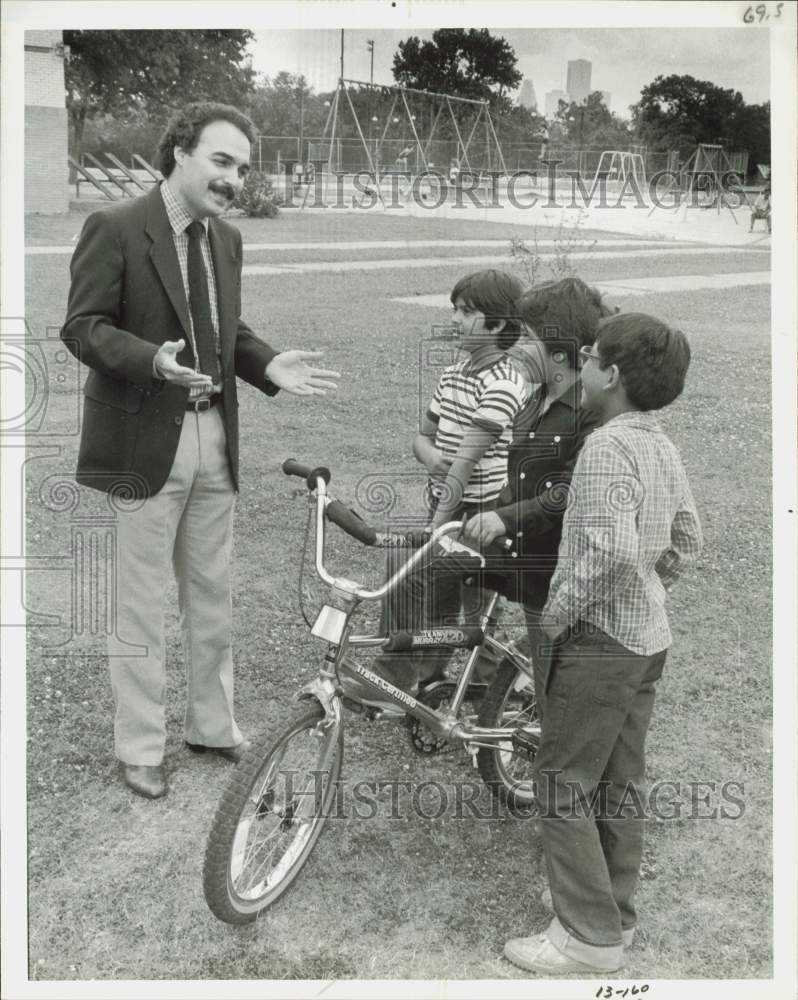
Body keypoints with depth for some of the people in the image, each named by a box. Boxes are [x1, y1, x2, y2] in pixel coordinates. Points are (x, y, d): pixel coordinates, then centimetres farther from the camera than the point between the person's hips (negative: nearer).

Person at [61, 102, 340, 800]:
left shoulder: (226, 239, 11)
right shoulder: (115, 228, -10)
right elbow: (83, 326, -12)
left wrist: (270, 366, -2)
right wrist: (153, 359, -29)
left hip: (215, 437, 7)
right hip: (147, 441, -6)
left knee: (212, 598, 16)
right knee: (142, 605, 5)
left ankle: (212, 725, 33)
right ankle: (140, 749, 21)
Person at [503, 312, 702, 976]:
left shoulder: (606, 446, -19)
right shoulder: (662, 447, 9)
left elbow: (610, 551, -30)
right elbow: (687, 543, 15)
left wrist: (552, 616, -19)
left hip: (599, 639, -9)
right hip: (649, 637, 9)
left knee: (563, 785, 1)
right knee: (622, 783, 17)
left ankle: (589, 937, 8)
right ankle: (618, 916, 29)